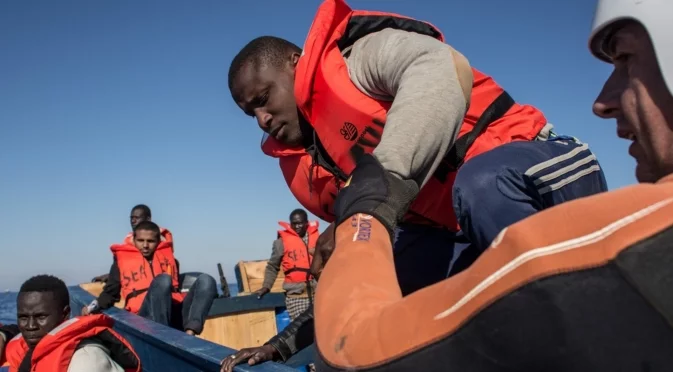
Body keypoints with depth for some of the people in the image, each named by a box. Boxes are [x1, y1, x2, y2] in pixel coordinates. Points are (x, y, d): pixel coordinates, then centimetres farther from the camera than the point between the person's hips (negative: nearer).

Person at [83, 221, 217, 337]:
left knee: (205, 280, -21)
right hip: (146, 314, -3)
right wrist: (95, 305, -3)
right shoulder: (122, 260, 19)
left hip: (174, 312, 4)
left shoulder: (167, 256, 26)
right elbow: (111, 292, 15)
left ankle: (189, 335, -40)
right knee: (162, 280, -32)